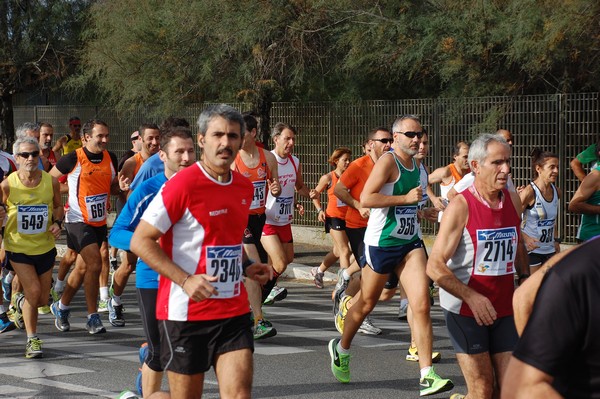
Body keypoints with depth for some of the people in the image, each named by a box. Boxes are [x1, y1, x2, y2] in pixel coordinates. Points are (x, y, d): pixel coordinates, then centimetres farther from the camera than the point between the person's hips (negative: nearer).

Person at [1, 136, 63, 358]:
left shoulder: (50, 181, -6)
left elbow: (58, 206, 10)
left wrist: (57, 223, -7)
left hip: (45, 247, 3)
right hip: (18, 247, -3)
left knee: (42, 299, 9)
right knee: (33, 291, -15)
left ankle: (21, 303, 46)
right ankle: (32, 339, 3)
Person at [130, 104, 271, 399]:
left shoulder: (245, 187, 9)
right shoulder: (183, 184, -13)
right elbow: (140, 241, -13)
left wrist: (247, 266, 7)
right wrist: (186, 280, -22)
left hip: (234, 311, 6)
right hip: (186, 314, -6)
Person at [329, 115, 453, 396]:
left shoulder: (415, 166, 12)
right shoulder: (388, 161, -13)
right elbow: (365, 198, -24)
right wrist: (406, 198, -22)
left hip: (410, 243, 6)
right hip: (381, 243, -6)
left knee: (421, 305, -9)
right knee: (366, 304, 10)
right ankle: (341, 349, 38)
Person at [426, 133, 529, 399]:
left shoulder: (513, 201, 6)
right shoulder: (461, 205, -12)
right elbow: (435, 266, -17)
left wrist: (525, 278, 12)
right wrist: (471, 297, -28)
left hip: (505, 309, 5)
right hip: (466, 310, -5)